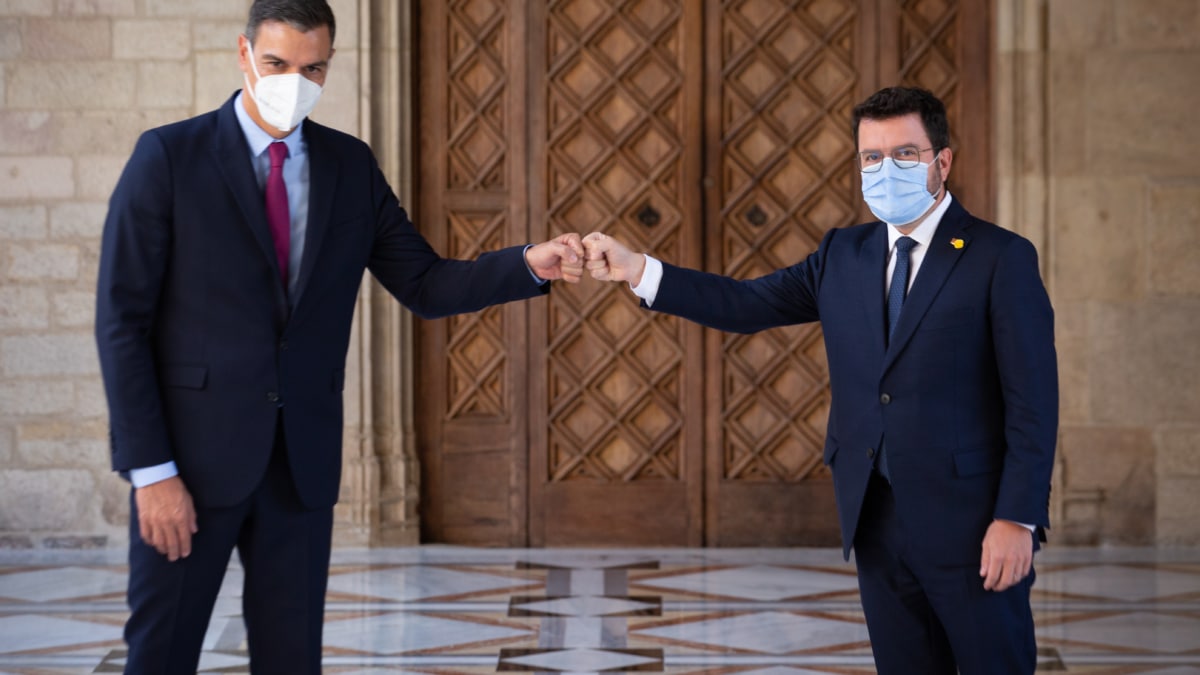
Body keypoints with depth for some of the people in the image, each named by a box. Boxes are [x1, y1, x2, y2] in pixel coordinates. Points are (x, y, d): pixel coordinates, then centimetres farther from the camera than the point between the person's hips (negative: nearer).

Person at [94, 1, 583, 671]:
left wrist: (530, 264, -10)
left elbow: (425, 284, 8)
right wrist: (151, 469, -13)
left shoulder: (350, 165, 7)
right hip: (195, 450, -4)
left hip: (305, 457, 4)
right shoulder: (169, 156, -6)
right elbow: (123, 319, -8)